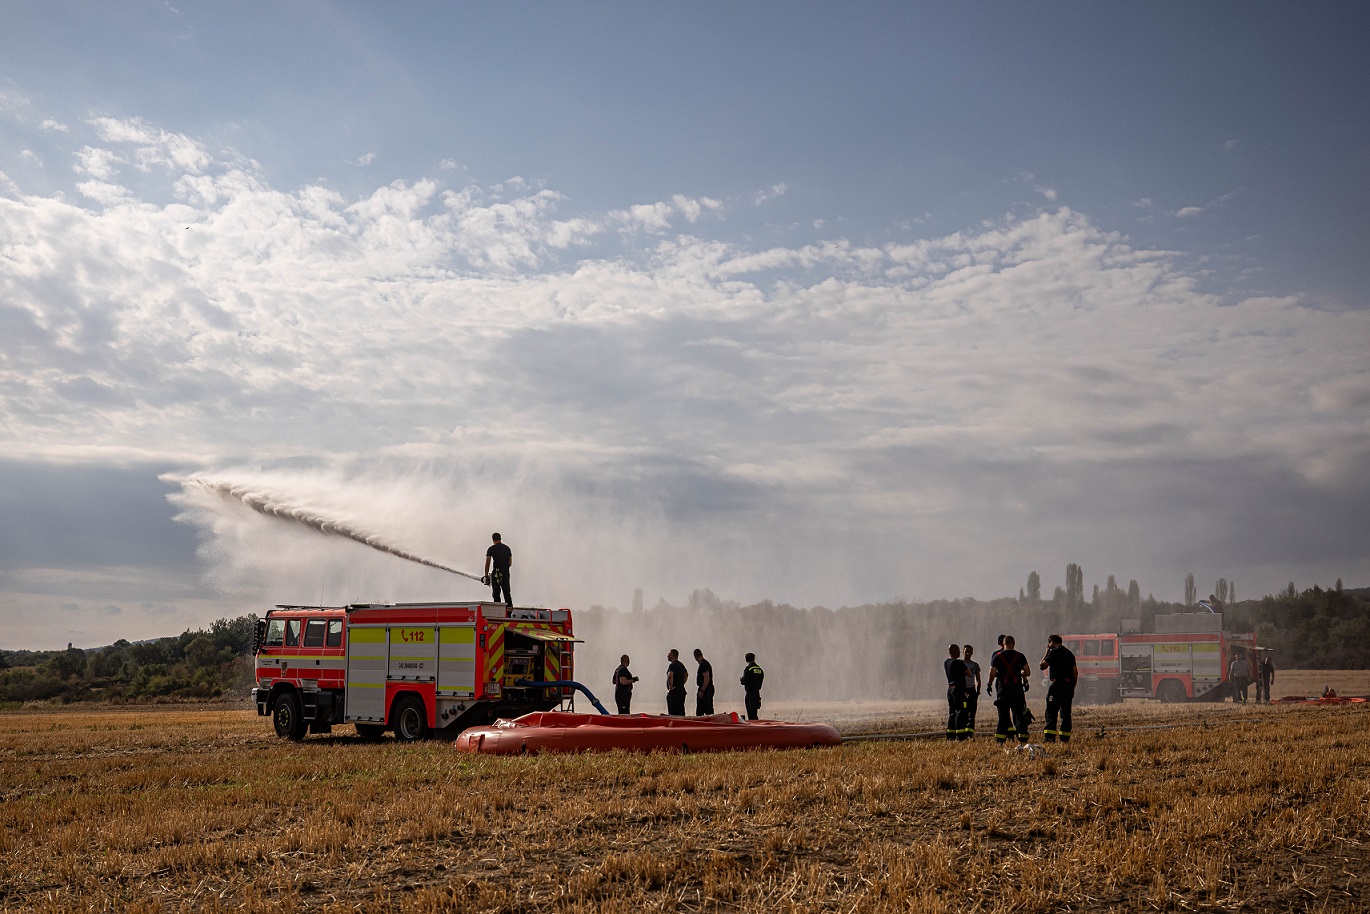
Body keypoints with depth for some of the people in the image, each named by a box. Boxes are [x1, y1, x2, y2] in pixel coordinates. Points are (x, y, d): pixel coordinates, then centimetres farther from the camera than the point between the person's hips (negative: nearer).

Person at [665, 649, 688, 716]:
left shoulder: (672, 665, -13)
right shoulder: (681, 665, 15)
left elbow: (670, 676, -31)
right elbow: (686, 675, 31)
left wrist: (670, 687, -21)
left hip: (674, 691, -9)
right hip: (682, 691, 9)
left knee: (673, 713, -9)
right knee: (681, 713, 10)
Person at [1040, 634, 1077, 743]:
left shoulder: (1054, 652, -6)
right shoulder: (1069, 653, 16)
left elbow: (1041, 666, -8)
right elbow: (1075, 672, 16)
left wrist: (1046, 653, 4)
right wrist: (1072, 688, 20)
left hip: (1058, 684, -7)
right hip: (1069, 684, 7)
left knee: (1051, 711, -8)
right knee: (1065, 712, 10)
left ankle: (1049, 736, -16)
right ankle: (1065, 737, 9)